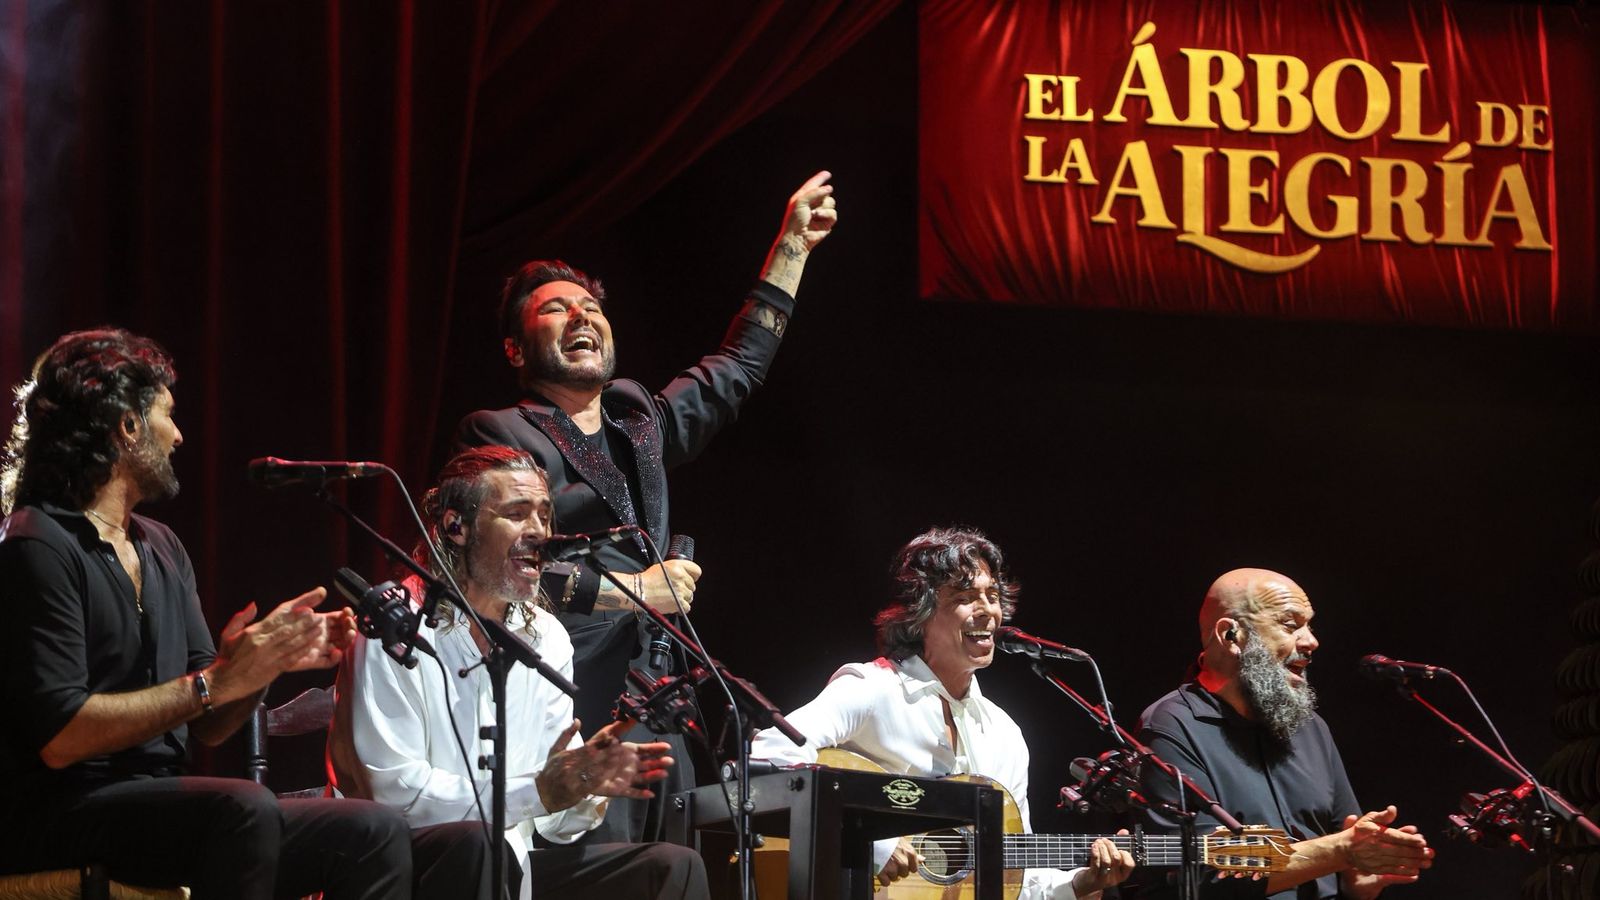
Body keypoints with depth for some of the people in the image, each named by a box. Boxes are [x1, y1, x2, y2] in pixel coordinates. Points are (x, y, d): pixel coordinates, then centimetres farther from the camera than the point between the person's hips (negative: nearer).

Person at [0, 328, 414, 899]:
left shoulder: (162, 548, 17)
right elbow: (59, 736, -18)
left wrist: (271, 658, -2)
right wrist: (212, 682, -16)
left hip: (156, 805, 8)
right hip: (58, 813, -8)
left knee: (373, 833, -10)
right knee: (244, 808, -35)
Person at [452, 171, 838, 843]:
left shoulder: (638, 422, 21)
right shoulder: (500, 436, 0)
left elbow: (738, 367, 33)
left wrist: (793, 244, 36)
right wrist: (633, 590, -9)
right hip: (567, 720, -7)